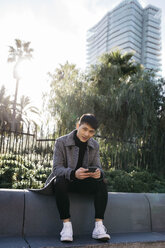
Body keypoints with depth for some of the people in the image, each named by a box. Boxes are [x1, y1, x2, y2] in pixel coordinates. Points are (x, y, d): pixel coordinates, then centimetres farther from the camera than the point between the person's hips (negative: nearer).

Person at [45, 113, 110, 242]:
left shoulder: (95, 146, 1)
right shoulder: (61, 142, -12)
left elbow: (97, 167, -4)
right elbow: (57, 168, -19)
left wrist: (99, 173, -32)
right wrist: (73, 173, -40)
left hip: (84, 183, 3)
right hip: (65, 181, -3)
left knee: (101, 183, -24)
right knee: (60, 182, -36)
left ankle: (99, 226, -25)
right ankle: (67, 225, -30)